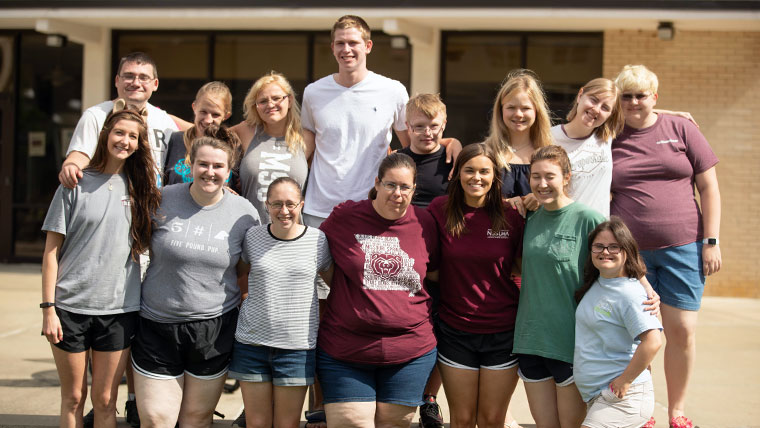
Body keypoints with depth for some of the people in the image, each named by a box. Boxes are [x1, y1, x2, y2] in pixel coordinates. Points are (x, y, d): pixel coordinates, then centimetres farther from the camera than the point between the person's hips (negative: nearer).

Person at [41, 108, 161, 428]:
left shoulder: (140, 189, 7)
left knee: (105, 400, 6)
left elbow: (149, 242, 14)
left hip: (119, 309, 2)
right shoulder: (77, 184, -1)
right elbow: (52, 249, -2)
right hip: (70, 306, -2)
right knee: (73, 398, 7)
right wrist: (48, 307, -8)